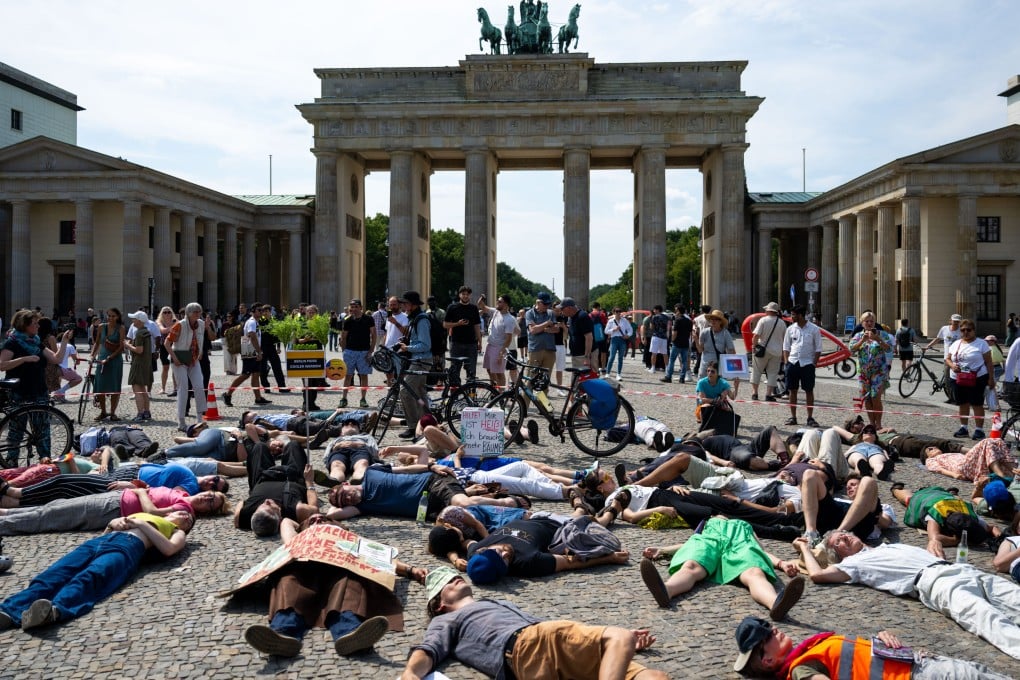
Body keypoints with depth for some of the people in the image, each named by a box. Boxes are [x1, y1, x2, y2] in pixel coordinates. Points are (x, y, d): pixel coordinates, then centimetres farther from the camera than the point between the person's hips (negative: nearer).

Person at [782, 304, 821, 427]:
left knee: (809, 391, 1)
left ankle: (810, 418, 7)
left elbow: (818, 349, 1)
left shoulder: (814, 329, -2)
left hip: (807, 364, -3)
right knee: (793, 390, 5)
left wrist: (813, 363, -7)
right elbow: (786, 347, 12)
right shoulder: (790, 329, 6)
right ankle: (793, 417, 13)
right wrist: (786, 362, 1)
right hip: (793, 363, 3)